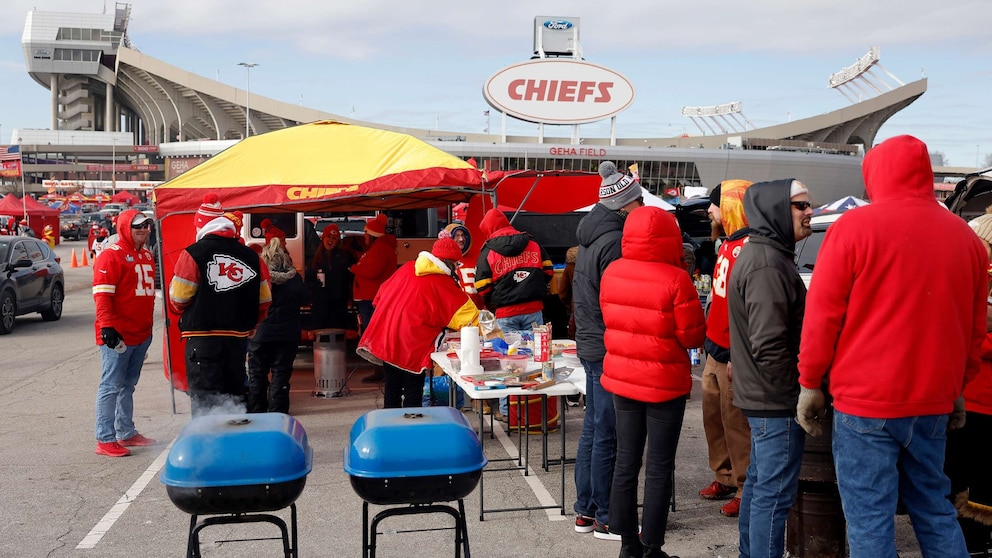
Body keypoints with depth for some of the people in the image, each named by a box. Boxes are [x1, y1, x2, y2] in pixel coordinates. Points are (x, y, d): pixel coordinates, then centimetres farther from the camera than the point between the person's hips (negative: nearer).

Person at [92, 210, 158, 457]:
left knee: (128, 385, 16)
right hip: (117, 335, -8)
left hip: (141, 334, 8)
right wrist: (106, 326, -24)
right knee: (111, 386, -5)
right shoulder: (112, 255, -10)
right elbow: (102, 294, -17)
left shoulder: (147, 255, 16)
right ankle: (105, 440, -1)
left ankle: (126, 433, 25)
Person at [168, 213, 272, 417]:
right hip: (239, 337, 5)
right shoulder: (251, 256, 7)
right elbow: (264, 300, 10)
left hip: (202, 336, -4)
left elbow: (178, 299, -6)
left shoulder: (194, 253, -6)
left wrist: (187, 316, 15)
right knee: (234, 395, 16)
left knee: (204, 400, -1)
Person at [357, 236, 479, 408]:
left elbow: (382, 295, 16)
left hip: (386, 338, 6)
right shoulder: (444, 284, -9)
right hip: (413, 345, -6)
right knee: (413, 392, 6)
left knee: (392, 387, 15)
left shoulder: (407, 268, 7)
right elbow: (468, 313, -6)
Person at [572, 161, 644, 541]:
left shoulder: (592, 236, 13)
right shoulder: (615, 242, -18)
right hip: (610, 351, -10)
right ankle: (607, 519, 7)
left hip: (590, 345, 10)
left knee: (593, 428, 15)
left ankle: (585, 510, 24)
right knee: (608, 437, -2)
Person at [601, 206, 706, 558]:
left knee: (625, 463, 13)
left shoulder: (611, 273, -2)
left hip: (621, 378, 5)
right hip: (664, 383, -5)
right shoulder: (675, 279, -19)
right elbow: (693, 336, -13)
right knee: (659, 469, 5)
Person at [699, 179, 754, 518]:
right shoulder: (728, 244, 13)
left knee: (737, 425, -1)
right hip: (715, 350, 10)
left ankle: (746, 490, 11)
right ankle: (725, 478, 30)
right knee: (714, 418, 17)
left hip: (733, 356, -10)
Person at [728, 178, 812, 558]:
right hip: (777, 402, -11)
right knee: (775, 492, -3)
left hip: (761, 397, 11)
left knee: (759, 481, 20)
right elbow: (769, 344, -26)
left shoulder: (760, 254, 14)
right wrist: (793, 394, -16)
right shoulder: (768, 264, -20)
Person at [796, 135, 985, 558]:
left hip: (865, 402, -5)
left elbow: (822, 314, -9)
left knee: (870, 521, 1)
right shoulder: (966, 237, 7)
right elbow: (975, 328, 13)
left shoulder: (854, 226, -8)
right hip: (933, 402, 6)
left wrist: (809, 383, 0)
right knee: (934, 510, 19)